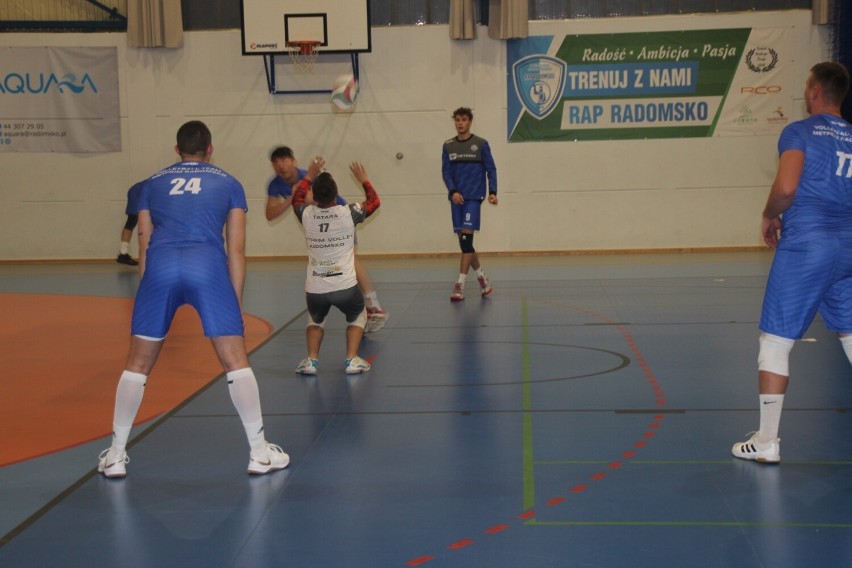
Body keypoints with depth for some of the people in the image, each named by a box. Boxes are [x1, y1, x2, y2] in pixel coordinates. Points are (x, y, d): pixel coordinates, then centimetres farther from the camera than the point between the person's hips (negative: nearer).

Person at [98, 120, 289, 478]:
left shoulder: (152, 184, 26)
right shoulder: (229, 184, 21)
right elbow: (236, 250, 16)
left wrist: (148, 290, 30)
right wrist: (236, 301, 20)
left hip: (160, 268, 2)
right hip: (208, 267, -2)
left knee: (137, 365, 13)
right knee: (235, 361, 6)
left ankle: (115, 456, 19)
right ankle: (259, 453, 9)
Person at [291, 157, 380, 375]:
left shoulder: (306, 215, -1)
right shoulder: (348, 213, -7)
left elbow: (297, 197, 24)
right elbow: (374, 201, 13)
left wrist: (310, 175, 33)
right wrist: (363, 179, 25)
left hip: (314, 289, 2)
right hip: (345, 286, -2)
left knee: (315, 321, 31)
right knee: (357, 317, 26)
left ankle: (311, 360, 12)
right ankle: (352, 360, 10)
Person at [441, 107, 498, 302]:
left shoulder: (481, 144, 1)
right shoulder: (448, 146, 9)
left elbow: (491, 169, 2)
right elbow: (446, 172, 5)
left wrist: (492, 192, -10)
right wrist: (453, 191, -11)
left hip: (474, 197, -4)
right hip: (456, 198, 4)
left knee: (466, 238, -13)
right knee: (463, 241, 5)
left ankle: (460, 284, -14)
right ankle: (481, 277, 22)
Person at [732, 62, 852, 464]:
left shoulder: (799, 132, -4)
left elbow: (786, 188, -17)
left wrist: (769, 216, 2)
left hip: (805, 245, -6)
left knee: (775, 340, 1)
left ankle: (766, 442, 4)